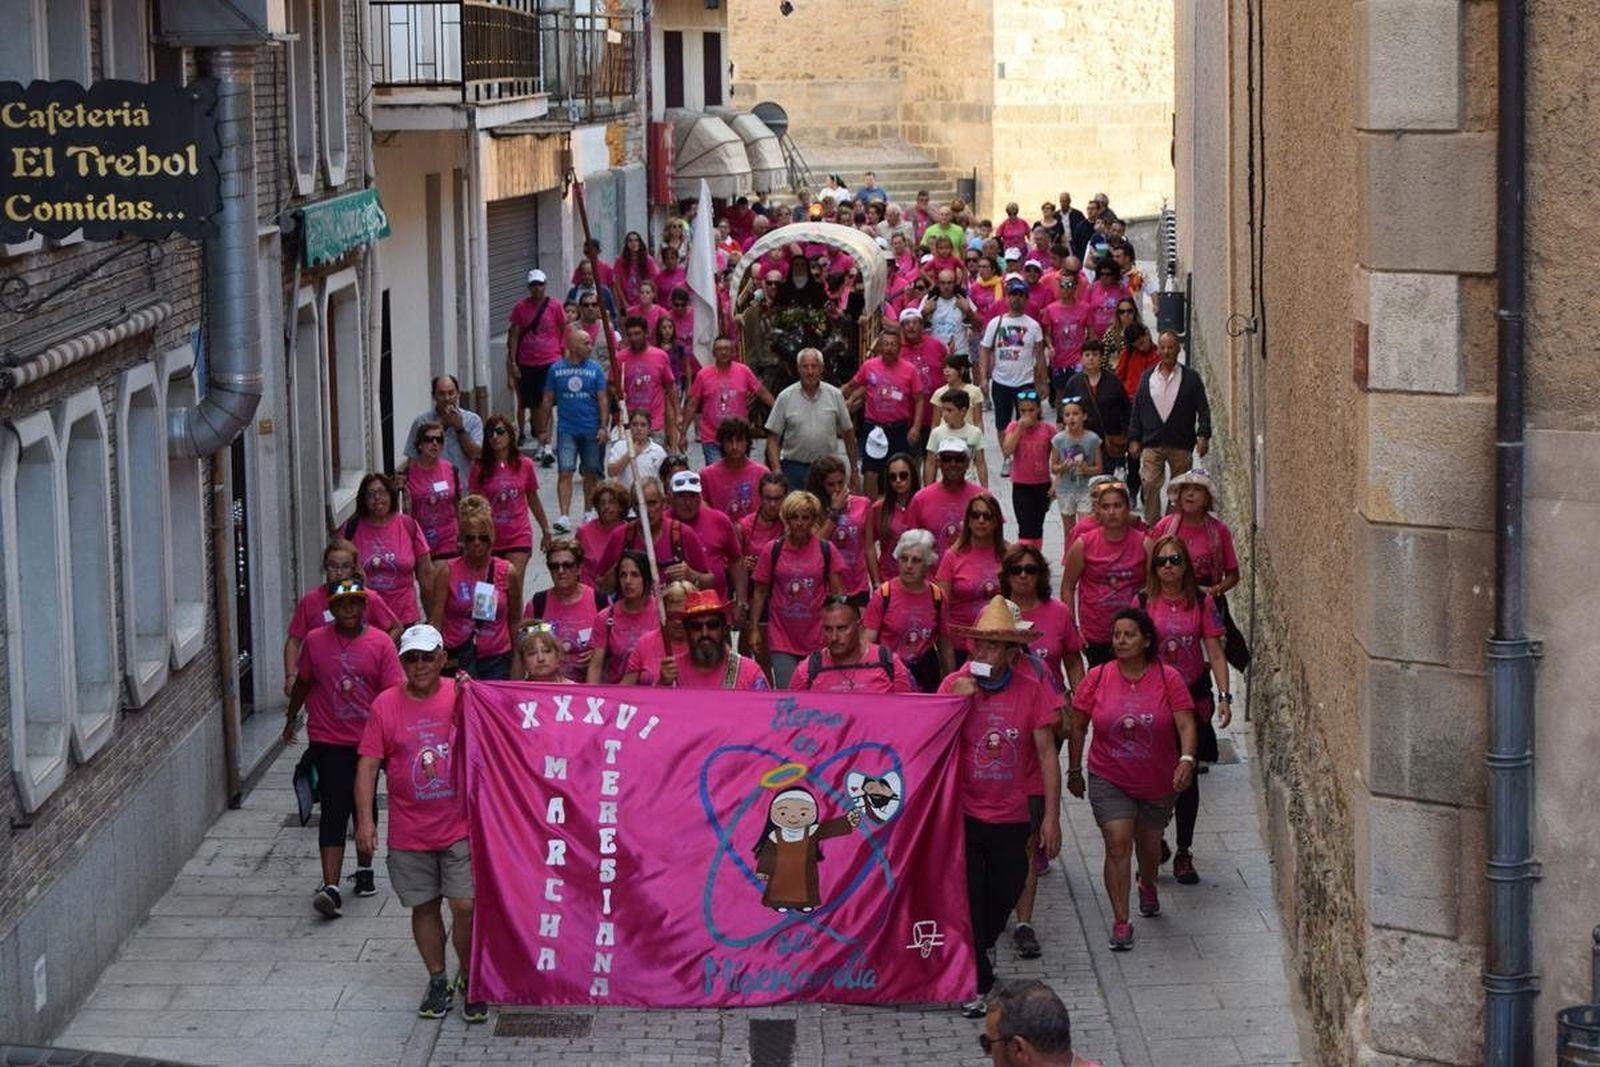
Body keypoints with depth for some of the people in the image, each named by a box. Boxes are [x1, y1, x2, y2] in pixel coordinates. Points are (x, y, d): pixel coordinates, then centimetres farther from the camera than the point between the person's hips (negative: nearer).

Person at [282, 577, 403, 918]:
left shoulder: (380, 643, -5)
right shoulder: (315, 641, -2)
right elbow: (302, 682, 13)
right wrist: (291, 719, 24)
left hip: (368, 740, 1)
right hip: (329, 741, -1)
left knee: (365, 806, 16)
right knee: (334, 809, -11)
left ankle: (364, 869, 37)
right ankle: (330, 887, -18)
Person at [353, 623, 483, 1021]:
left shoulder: (461, 697, -1)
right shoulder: (386, 705, -2)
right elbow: (368, 764, -2)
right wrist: (365, 818, -10)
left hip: (459, 827, -1)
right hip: (409, 833, 1)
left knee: (466, 905, -5)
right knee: (424, 907, 10)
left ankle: (470, 980, 13)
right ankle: (437, 980, 25)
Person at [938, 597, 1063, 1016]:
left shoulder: (1032, 687, -7)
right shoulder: (955, 685, -7)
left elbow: (1046, 752, -4)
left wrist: (1051, 815, -5)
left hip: (1012, 813, 1)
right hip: (964, 812, -1)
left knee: (1006, 892, 16)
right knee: (970, 898, -4)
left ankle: (984, 945, 46)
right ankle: (976, 985, 8)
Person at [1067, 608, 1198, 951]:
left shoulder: (1168, 678, -10)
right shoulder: (1097, 677, -8)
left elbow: (1186, 724, -15)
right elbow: (1077, 727, 2)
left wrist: (1187, 759, -33)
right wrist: (1074, 771, 6)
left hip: (1158, 782, 1)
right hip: (1109, 780, -1)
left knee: (1149, 844, 19)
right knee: (1118, 845, -14)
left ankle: (1147, 887, 52)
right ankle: (1121, 922, -9)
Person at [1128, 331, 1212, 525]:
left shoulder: (1191, 377, 3)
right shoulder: (1147, 377, 10)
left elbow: (1203, 409, 1)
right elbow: (1137, 410, 12)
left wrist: (1203, 435, -12)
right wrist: (1134, 438, 6)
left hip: (1181, 445, -1)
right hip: (1152, 444, 1)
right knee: (1150, 485, -11)